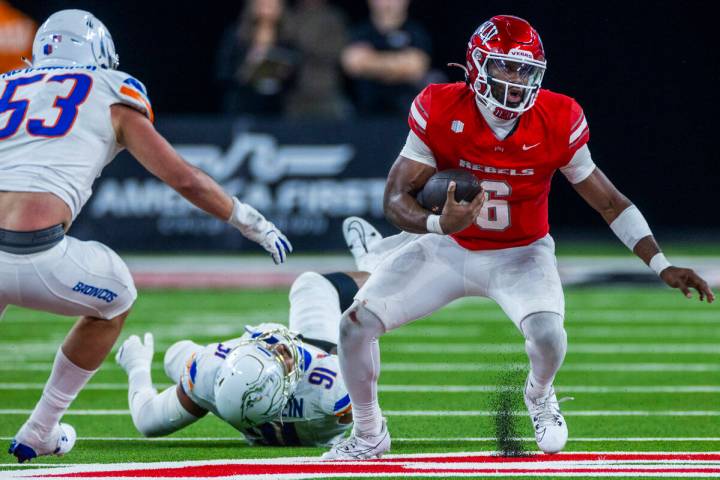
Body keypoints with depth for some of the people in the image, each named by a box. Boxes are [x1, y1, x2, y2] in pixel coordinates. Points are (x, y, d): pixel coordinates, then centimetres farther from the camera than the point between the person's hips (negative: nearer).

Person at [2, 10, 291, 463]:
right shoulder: (111, 95, 16)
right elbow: (184, 178, 16)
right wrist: (254, 223, 28)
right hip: (38, 256, -3)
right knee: (114, 300, 29)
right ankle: (38, 433, 31)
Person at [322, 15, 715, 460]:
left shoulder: (557, 122, -19)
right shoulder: (440, 112, -21)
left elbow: (611, 202, -9)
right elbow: (396, 198, -18)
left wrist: (663, 266, -15)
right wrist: (437, 223, -40)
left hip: (520, 255, -1)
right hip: (449, 249, 1)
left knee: (548, 333, -30)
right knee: (356, 323, -11)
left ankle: (540, 397, 9)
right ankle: (369, 435, 15)